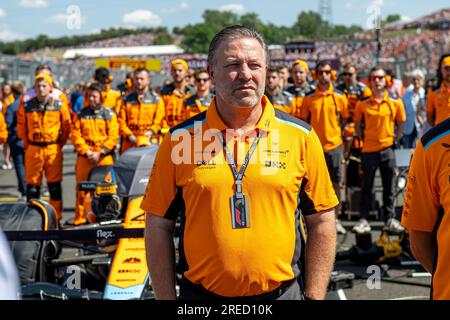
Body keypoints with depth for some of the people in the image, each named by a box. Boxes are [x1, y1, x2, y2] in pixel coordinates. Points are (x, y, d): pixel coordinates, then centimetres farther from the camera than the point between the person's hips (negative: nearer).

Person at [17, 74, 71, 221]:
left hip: (53, 149, -1)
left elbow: (67, 126, 7)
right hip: (33, 149, 1)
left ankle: (56, 217, 11)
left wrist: (60, 143, 5)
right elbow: (21, 126, 12)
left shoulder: (60, 105, -1)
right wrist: (26, 142, 9)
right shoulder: (26, 106, 1)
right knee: (32, 183, 4)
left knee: (54, 184, 4)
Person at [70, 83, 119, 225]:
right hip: (84, 158, 1)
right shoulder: (80, 115, 12)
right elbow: (75, 135, 5)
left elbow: (113, 136, 0)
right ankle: (80, 220, 6)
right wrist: (86, 151, -8)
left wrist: (100, 153, -9)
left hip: (104, 158, -1)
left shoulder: (109, 114, 7)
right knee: (82, 190, 0)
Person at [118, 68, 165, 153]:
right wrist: (129, 135, -6)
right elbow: (121, 121, 10)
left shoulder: (156, 99, 13)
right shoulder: (126, 100, 18)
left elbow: (159, 121, 5)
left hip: (149, 142, -2)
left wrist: (150, 132, -13)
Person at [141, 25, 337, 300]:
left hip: (282, 292, 0)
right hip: (200, 295, 0)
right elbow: (159, 226, 1)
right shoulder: (179, 140, -3)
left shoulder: (301, 136, -1)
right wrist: (167, 298, -3)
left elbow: (321, 223, 2)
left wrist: (314, 296, -2)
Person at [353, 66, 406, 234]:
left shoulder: (395, 103, 0)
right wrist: (363, 140, 1)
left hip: (387, 149, 1)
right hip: (368, 150, 0)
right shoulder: (363, 104, -1)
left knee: (389, 187, 7)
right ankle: (364, 220, 12)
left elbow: (400, 124, 11)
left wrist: (395, 140, 2)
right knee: (366, 187, 5)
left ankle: (390, 219, 17)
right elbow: (357, 124, 10)